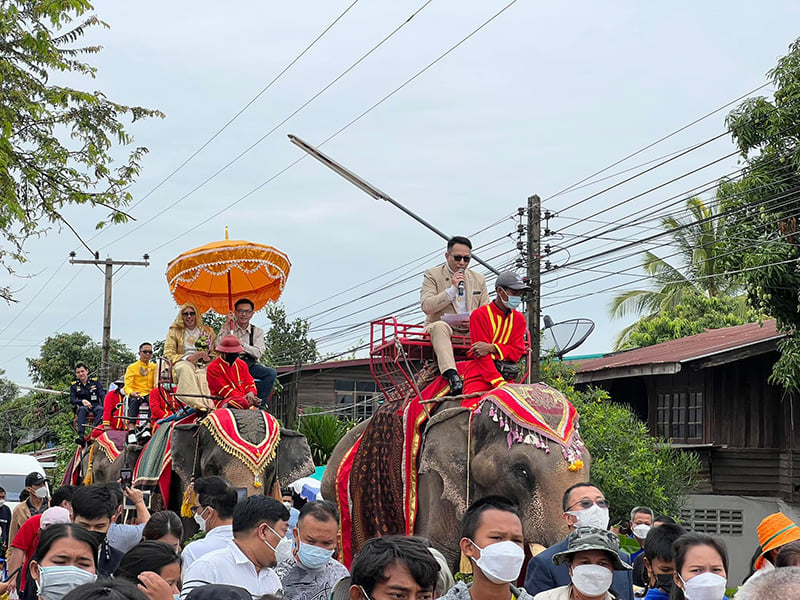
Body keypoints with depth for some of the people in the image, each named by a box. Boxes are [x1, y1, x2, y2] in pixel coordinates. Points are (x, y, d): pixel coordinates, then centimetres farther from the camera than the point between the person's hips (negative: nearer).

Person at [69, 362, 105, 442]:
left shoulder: (95, 381, 5)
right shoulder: (74, 385, 7)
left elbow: (102, 394, -6)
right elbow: (72, 400, -2)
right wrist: (82, 401, -23)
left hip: (95, 406, 0)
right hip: (82, 406, 0)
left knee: (100, 409, -35)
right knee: (82, 409, -36)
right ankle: (81, 435, -49)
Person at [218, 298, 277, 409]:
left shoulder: (257, 331, 13)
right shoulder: (228, 328, 12)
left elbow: (258, 353, -1)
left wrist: (241, 344, -12)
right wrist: (227, 324, -7)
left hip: (250, 365, 2)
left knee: (271, 373, -26)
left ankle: (259, 404, -22)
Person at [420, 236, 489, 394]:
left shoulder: (479, 279, 19)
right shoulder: (432, 275, 7)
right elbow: (426, 306, -7)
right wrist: (452, 289, -12)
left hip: (470, 333, 3)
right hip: (442, 331, -3)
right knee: (440, 326, -39)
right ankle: (451, 375, -52)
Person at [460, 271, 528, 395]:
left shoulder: (519, 319, 18)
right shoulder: (479, 315, 1)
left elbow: (517, 351, 6)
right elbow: (482, 356, -8)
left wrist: (492, 348, -14)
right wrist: (500, 384, -20)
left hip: (506, 377, 5)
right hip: (480, 376, -4)